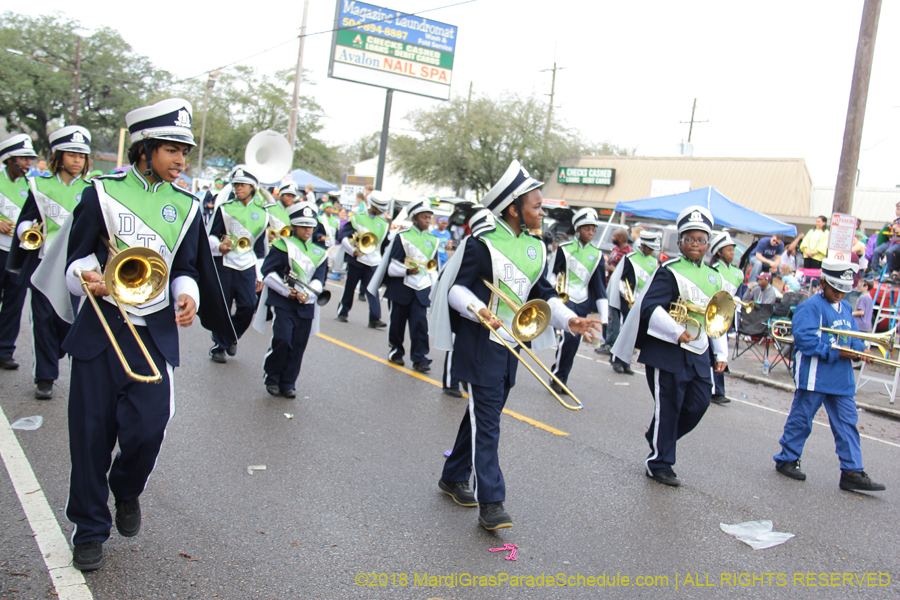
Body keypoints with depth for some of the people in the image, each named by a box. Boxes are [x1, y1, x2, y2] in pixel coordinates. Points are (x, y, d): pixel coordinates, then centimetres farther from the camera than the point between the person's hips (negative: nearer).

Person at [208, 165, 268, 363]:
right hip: (224, 265, -2)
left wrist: (260, 275, 11)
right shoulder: (224, 208, 2)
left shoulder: (261, 213, 9)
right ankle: (218, 346, 18)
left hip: (247, 267, 2)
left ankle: (232, 338, 21)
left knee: (248, 306, -6)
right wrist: (219, 246, -22)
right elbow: (212, 235, 2)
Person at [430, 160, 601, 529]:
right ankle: (490, 503, -4)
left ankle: (453, 478, 31)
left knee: (484, 414, 15)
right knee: (486, 419, -7)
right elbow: (456, 288, -11)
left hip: (512, 344, 8)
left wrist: (569, 320, -3)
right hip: (480, 344, -8)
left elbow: (542, 293, 12)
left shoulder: (535, 247, 9)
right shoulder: (483, 244, -13)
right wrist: (478, 310, -30)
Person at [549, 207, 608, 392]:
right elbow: (551, 273, 3)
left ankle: (562, 379, 19)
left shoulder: (596, 254, 8)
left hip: (583, 302, 4)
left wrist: (604, 315, 5)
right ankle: (556, 376, -4)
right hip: (565, 299, -4)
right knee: (569, 337, -19)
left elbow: (599, 284, 9)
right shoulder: (564, 248, -4)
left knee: (574, 342, 5)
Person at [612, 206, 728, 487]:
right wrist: (678, 333, -26)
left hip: (698, 353, 7)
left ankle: (658, 439, 31)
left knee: (698, 405, 7)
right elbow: (650, 307, -19)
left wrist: (721, 353, 15)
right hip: (667, 352, -7)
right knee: (668, 408, 1)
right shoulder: (669, 271, -9)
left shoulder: (714, 277, 14)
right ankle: (659, 464, 16)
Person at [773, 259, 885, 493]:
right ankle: (786, 460, 20)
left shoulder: (845, 307, 14)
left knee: (847, 423, 4)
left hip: (842, 379, 7)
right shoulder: (810, 307, -10)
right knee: (801, 420, 5)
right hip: (814, 376, -7)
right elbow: (806, 341, -20)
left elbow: (854, 337, 18)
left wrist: (860, 351, -4)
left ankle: (852, 472, 7)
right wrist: (837, 352, -22)